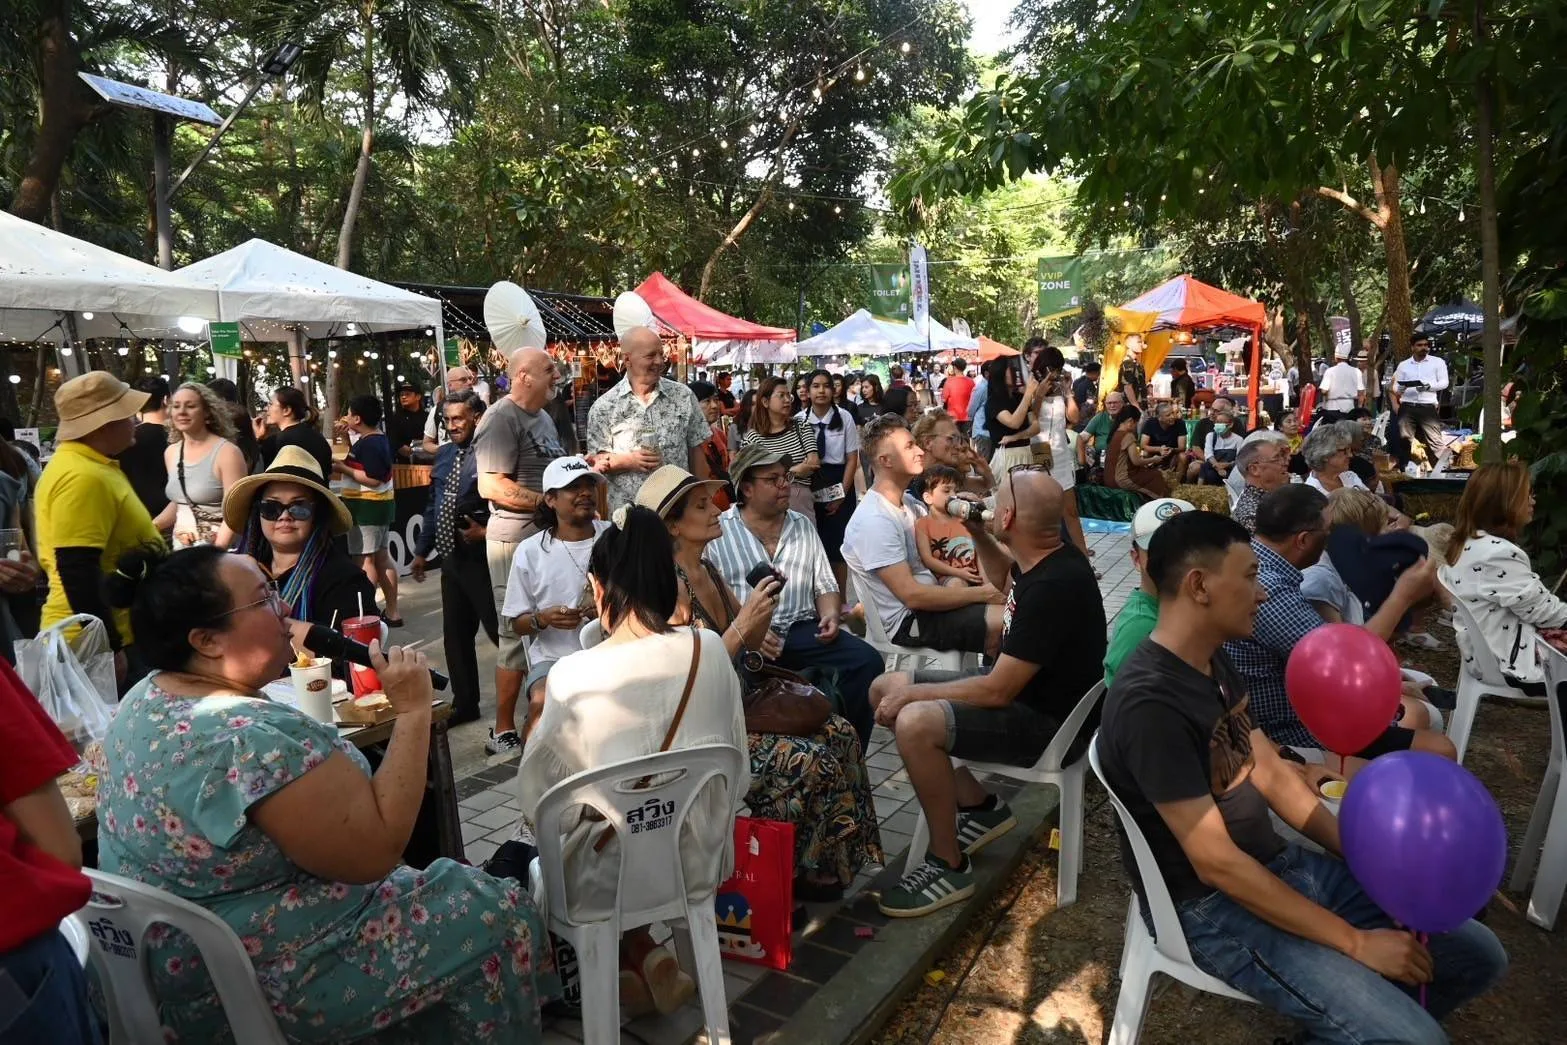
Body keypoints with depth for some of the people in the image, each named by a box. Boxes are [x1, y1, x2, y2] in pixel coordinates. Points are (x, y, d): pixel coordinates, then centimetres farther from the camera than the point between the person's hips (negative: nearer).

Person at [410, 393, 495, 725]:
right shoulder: (444, 454, 12)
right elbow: (433, 505, 18)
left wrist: (486, 533, -21)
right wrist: (422, 550, 19)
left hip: (482, 557, -8)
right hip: (451, 556, 8)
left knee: (499, 630, -1)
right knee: (455, 633, 15)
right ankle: (464, 703, 29)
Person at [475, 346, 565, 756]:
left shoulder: (542, 417, 18)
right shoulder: (502, 419, -12)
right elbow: (490, 485, -21)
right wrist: (545, 500, -19)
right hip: (516, 539, -9)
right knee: (518, 634, -3)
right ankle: (503, 733, 8)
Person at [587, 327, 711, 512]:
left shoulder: (684, 396, 4)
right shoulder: (604, 407, 0)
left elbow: (696, 453, 7)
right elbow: (596, 462, 2)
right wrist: (629, 461, -15)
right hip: (626, 513, -1)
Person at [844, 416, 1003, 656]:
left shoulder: (904, 504, 10)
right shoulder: (875, 520, -22)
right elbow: (912, 596, -24)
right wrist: (981, 593, -19)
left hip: (926, 603, 10)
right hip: (907, 622, -10)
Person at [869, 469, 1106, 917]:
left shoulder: (1054, 585, -30)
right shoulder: (1040, 556, -2)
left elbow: (997, 691, -29)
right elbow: (1003, 578, 25)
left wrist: (912, 693, -18)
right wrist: (978, 535, 6)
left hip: (1048, 722, -10)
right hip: (1017, 684, 10)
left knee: (914, 723, -31)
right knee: (885, 689, 6)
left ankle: (950, 867, -10)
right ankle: (978, 806, 13)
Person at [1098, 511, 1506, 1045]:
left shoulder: (1215, 664, 4)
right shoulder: (1150, 702, -28)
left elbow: (1273, 775, 9)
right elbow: (1216, 864, -25)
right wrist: (1355, 942, -17)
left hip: (1280, 866, 9)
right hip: (1213, 907, -9)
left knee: (1478, 954, 9)